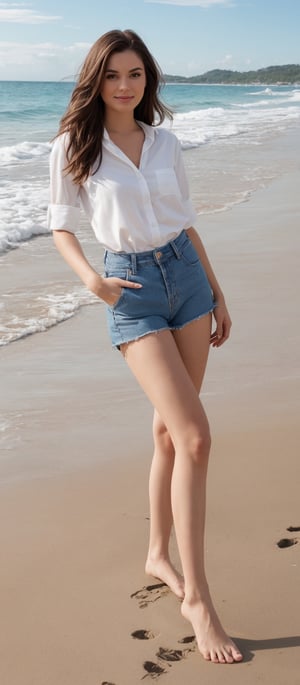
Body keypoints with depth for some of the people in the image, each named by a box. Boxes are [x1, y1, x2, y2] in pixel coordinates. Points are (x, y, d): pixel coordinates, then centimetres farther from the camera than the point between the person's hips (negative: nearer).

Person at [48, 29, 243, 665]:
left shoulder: (165, 143, 9)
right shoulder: (73, 148, -2)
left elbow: (186, 222, 15)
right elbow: (62, 226, 4)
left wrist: (218, 294, 15)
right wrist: (91, 277, -14)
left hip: (187, 277, 5)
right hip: (133, 291, -5)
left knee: (171, 428, 10)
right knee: (196, 436, -14)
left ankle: (160, 554, 28)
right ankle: (197, 597, -5)